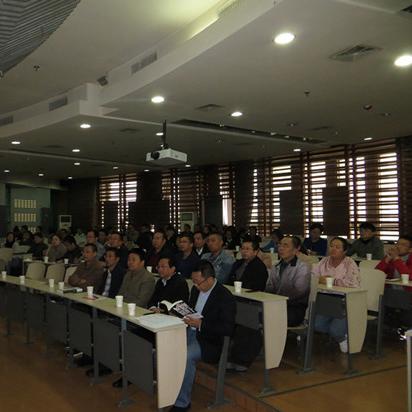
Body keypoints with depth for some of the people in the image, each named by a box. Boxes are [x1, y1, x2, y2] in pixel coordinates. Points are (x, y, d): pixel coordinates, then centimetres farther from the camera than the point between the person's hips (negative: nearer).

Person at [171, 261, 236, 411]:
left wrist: (201, 324, -27)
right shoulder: (196, 289, 8)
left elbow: (228, 329, -21)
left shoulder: (225, 297, -16)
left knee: (186, 356, -31)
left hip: (209, 341, -7)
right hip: (190, 332, 8)